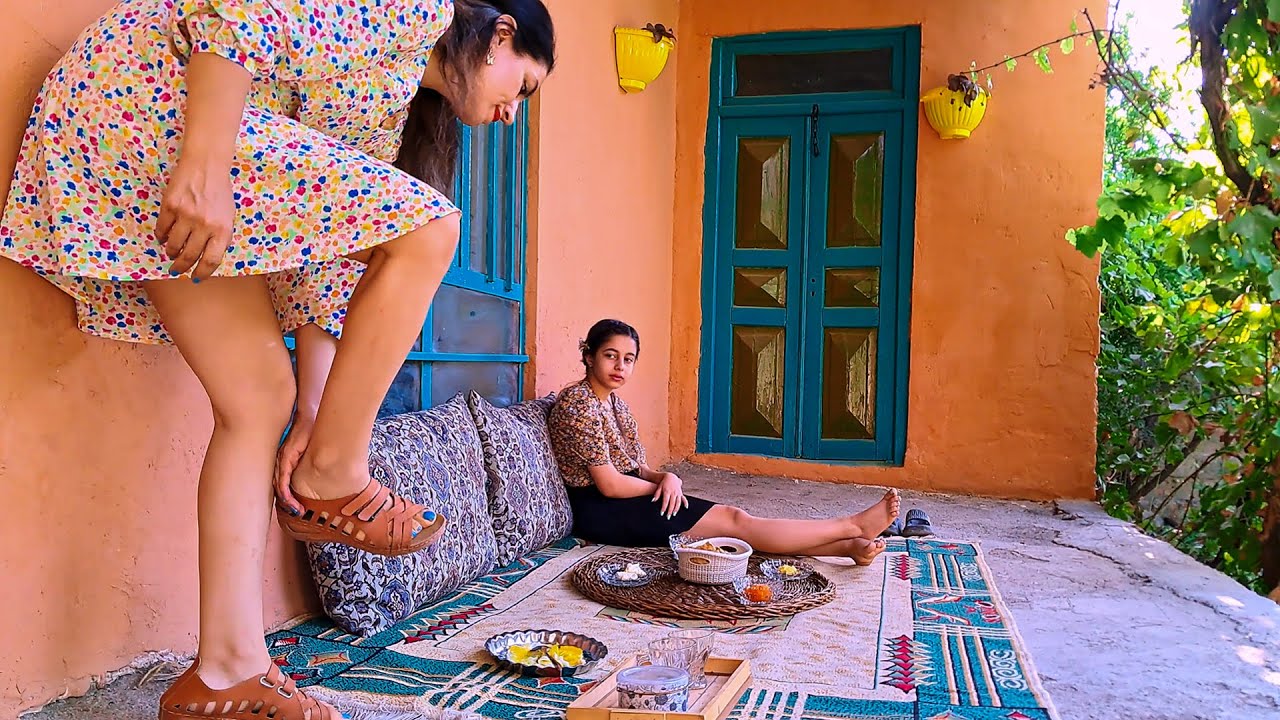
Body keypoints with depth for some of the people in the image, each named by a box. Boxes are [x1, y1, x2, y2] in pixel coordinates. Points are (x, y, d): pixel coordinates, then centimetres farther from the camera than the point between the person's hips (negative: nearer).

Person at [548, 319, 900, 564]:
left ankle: (847, 547, -16)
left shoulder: (614, 403, 14)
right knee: (733, 520, -14)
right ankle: (852, 526, -11)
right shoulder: (578, 403, -15)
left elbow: (636, 469, 14)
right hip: (601, 512, -9)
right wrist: (661, 485, -5)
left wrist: (666, 478, -9)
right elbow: (610, 484, -19)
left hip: (625, 501, 9)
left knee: (732, 515, -9)